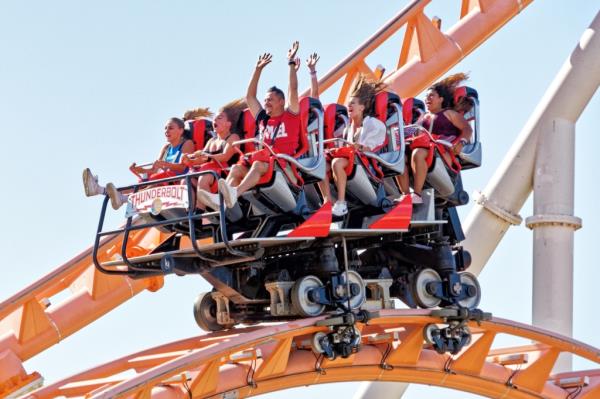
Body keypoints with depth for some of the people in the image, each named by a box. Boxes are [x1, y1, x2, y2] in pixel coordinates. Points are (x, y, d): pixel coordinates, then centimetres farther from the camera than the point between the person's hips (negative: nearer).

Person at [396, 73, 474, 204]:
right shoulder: (423, 117, 34)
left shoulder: (448, 113, 17)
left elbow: (467, 129, 5)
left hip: (442, 151, -6)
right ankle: (405, 194, -37)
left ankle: (417, 194, -45)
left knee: (418, 154, -38)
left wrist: (461, 143, -16)